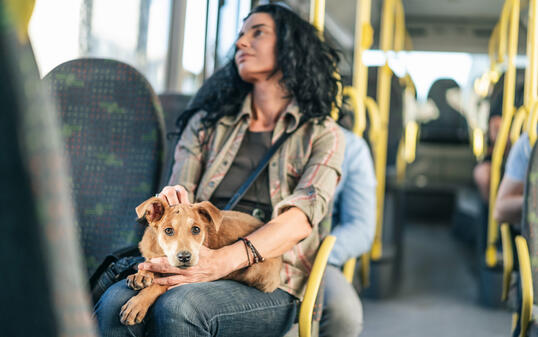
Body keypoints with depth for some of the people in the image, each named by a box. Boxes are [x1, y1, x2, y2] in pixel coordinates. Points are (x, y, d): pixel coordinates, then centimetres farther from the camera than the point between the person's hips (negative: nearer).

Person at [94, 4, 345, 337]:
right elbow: (179, 194, 9)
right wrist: (171, 202, -19)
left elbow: (301, 217, -9)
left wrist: (224, 261, -26)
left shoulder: (322, 135, 9)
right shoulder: (209, 122, 21)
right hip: (195, 262, 3)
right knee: (115, 304, -30)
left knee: (177, 306, -34)